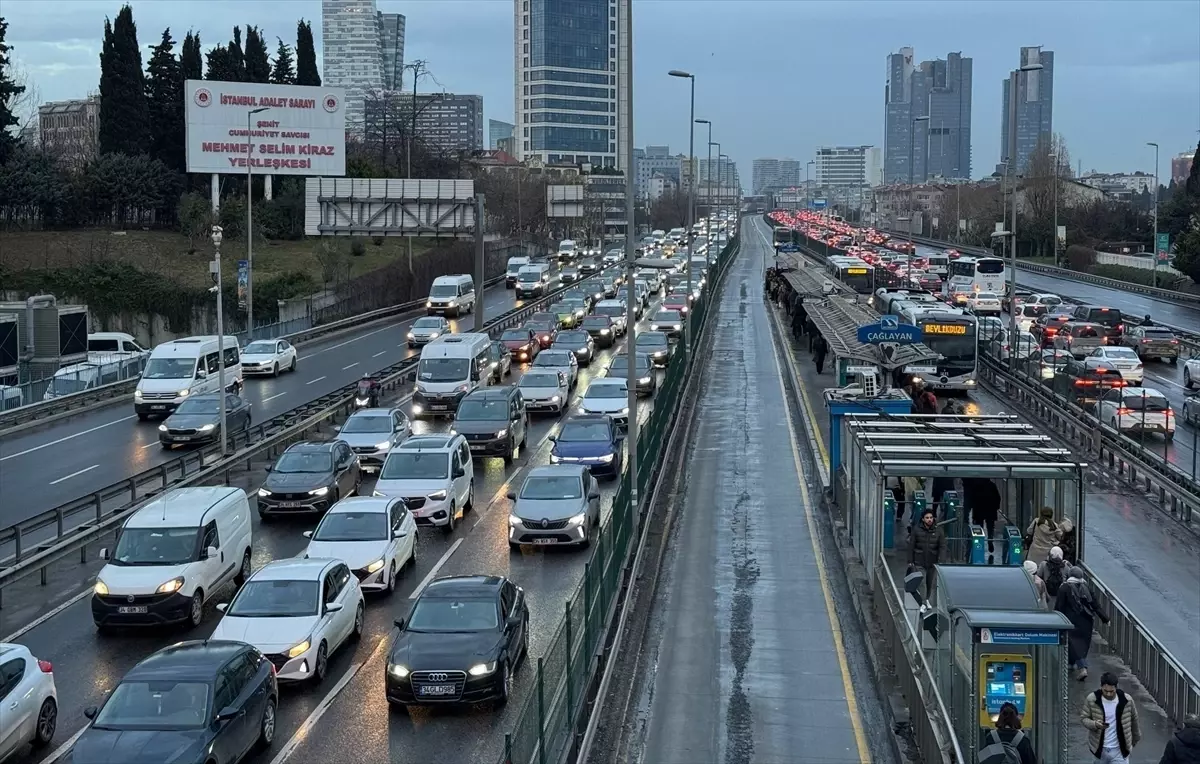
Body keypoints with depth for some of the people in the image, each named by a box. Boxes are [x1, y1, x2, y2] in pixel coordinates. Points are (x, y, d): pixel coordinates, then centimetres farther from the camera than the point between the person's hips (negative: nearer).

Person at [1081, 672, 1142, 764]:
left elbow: (1134, 720, 5)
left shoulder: (1127, 700, -11)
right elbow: (1083, 718, -6)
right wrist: (1095, 724, -28)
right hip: (1100, 749, 1)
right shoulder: (1091, 699, -13)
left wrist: (1136, 738, 17)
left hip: (1119, 750, -1)